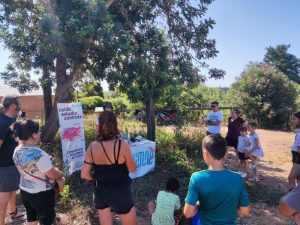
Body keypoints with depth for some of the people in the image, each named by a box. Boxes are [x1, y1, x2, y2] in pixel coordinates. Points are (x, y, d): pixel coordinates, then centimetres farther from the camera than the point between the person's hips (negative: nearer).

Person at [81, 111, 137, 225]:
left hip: (101, 193, 4)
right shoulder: (122, 145, -22)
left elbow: (84, 175, -5)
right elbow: (133, 169, -9)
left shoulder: (92, 147, -11)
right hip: (120, 193, -3)